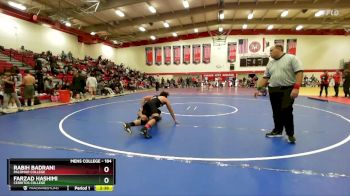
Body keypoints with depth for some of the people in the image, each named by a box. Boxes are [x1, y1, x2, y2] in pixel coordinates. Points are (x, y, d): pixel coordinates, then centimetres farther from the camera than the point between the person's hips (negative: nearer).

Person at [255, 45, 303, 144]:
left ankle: (290, 134, 9)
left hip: (287, 89, -6)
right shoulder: (270, 63, 14)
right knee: (276, 112, 12)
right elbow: (265, 78, 13)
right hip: (273, 91, 6)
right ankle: (278, 131, 28)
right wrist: (258, 88, 2)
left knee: (286, 112, -7)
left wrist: (296, 87, -21)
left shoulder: (291, 58, -4)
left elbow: (299, 72, -12)